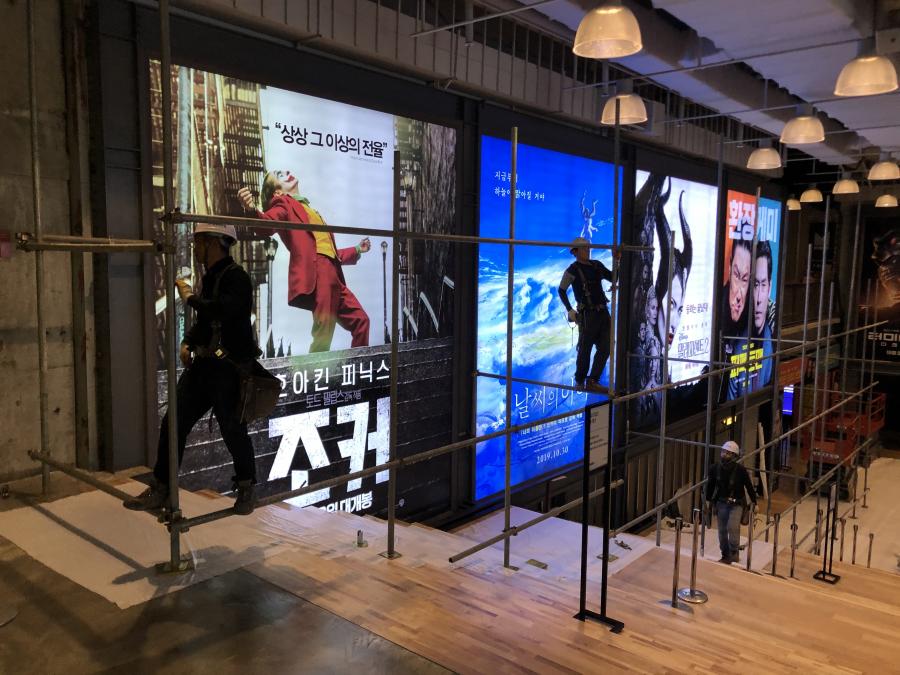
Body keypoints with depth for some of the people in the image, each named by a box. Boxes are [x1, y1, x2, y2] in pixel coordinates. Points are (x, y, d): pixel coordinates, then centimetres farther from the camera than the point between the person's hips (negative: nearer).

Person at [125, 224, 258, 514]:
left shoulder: (236, 277, -13)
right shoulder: (211, 276, 13)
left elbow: (221, 311, -30)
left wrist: (190, 298, -14)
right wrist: (188, 342, 10)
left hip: (230, 368, -8)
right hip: (202, 363, 8)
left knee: (233, 430, 3)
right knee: (173, 423, 7)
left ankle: (245, 488, 25)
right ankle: (160, 489, 19)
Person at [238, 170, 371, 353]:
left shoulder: (309, 210, 31)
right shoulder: (284, 204, 8)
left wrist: (356, 250, 43)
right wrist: (252, 210, -37)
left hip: (333, 277, 8)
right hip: (316, 275, -8)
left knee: (360, 320, 12)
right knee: (323, 334, -12)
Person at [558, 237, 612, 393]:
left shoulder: (597, 265, 10)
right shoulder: (573, 270, -6)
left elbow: (613, 278, 15)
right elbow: (562, 290, 3)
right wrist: (569, 310, -2)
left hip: (603, 312, 6)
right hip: (588, 314, -6)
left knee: (605, 348, 3)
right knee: (585, 349, 3)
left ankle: (592, 382, 8)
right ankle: (579, 381, 19)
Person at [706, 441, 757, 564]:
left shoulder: (740, 470, -16)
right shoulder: (715, 468, -8)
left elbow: (749, 487, -5)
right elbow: (710, 485, 6)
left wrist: (754, 503, 0)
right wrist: (708, 500, 10)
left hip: (736, 504, -3)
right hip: (721, 503, 3)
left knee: (732, 527, -23)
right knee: (722, 531, 9)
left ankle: (734, 552, -2)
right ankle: (725, 556, 24)